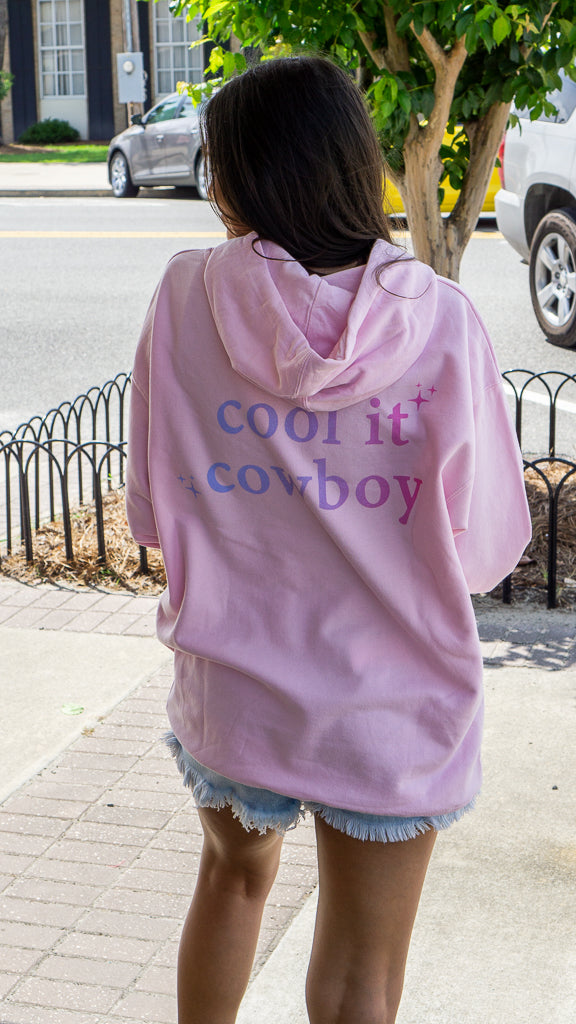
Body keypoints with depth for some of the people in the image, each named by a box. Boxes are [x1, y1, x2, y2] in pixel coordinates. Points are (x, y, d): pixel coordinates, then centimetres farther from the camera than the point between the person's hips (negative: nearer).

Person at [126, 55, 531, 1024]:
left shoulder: (187, 297, -12)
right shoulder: (441, 321, -15)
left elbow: (151, 516, -4)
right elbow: (488, 544, -10)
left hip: (229, 693, 2)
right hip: (389, 716, -1)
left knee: (232, 878, 31)